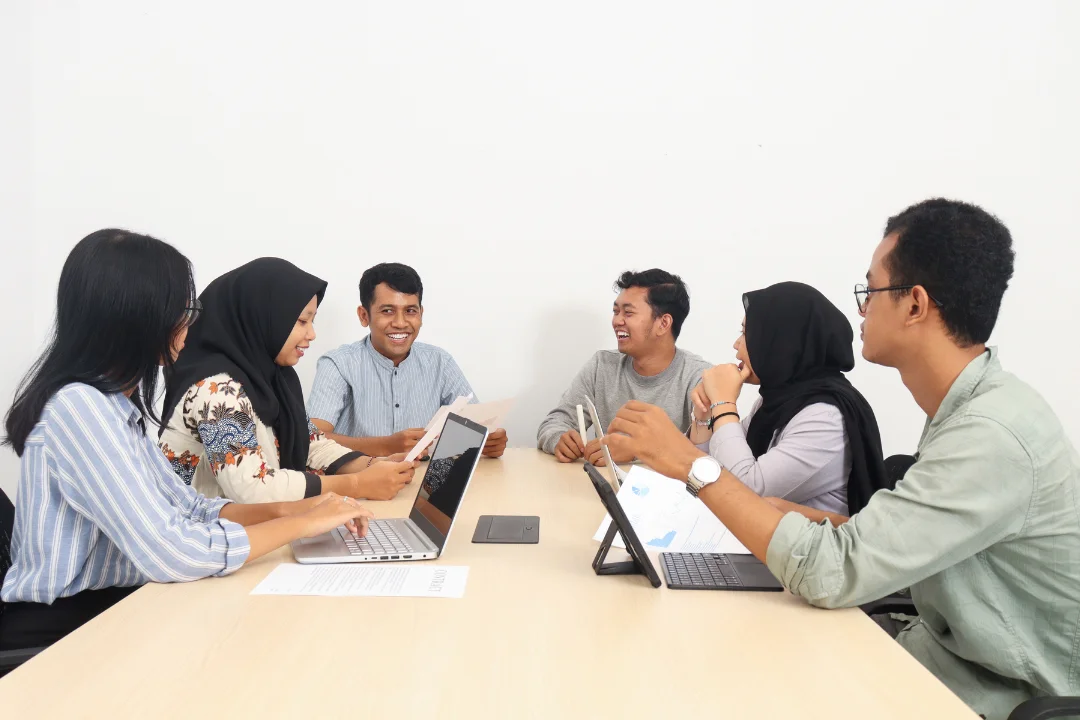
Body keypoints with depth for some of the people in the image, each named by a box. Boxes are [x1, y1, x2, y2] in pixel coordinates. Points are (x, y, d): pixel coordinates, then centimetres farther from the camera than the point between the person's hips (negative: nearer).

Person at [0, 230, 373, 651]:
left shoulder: (116, 403, 6)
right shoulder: (79, 407, -23)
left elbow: (187, 508, 8)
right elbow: (173, 553, -29)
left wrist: (287, 509, -5)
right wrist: (303, 524, -18)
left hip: (103, 611, 8)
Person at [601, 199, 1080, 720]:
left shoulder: (994, 436, -28)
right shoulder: (970, 408, 2)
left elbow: (829, 573, -30)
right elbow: (904, 540, 7)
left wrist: (692, 464, -26)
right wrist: (803, 517, -5)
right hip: (949, 648, 7)